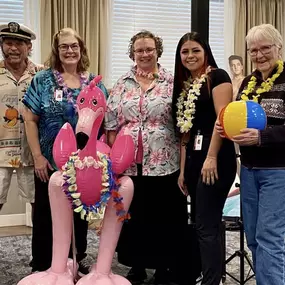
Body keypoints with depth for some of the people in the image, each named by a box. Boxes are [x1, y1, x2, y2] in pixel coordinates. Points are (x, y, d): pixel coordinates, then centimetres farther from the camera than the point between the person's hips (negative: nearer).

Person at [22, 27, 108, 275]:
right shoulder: (43, 79, -3)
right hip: (50, 161, -2)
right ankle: (41, 267, 23)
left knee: (81, 212, 15)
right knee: (45, 214, 7)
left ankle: (80, 260, 34)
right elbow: (30, 119, -5)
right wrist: (38, 156, -11)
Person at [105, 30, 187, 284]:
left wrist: (183, 154, -7)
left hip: (163, 162, -2)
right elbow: (111, 122, 7)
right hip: (128, 163, 2)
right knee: (133, 215, 10)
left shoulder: (171, 82, 1)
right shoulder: (123, 84, 8)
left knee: (163, 216, 6)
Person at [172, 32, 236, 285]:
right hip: (193, 159, 8)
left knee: (207, 225, -8)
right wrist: (182, 169, 11)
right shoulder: (184, 86, 18)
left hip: (215, 158, -8)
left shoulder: (217, 76, -4)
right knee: (203, 223, 12)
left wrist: (212, 157, -21)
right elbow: (185, 130, 15)